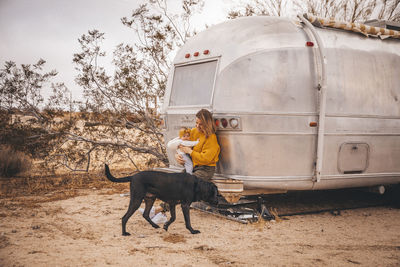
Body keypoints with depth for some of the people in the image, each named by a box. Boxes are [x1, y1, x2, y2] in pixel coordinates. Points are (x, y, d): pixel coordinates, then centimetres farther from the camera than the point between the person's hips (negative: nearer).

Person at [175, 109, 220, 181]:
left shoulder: (211, 138, -11)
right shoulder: (193, 131, 8)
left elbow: (205, 159, -18)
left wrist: (190, 151, -14)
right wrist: (177, 155, -3)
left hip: (205, 169, -6)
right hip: (192, 167, 6)